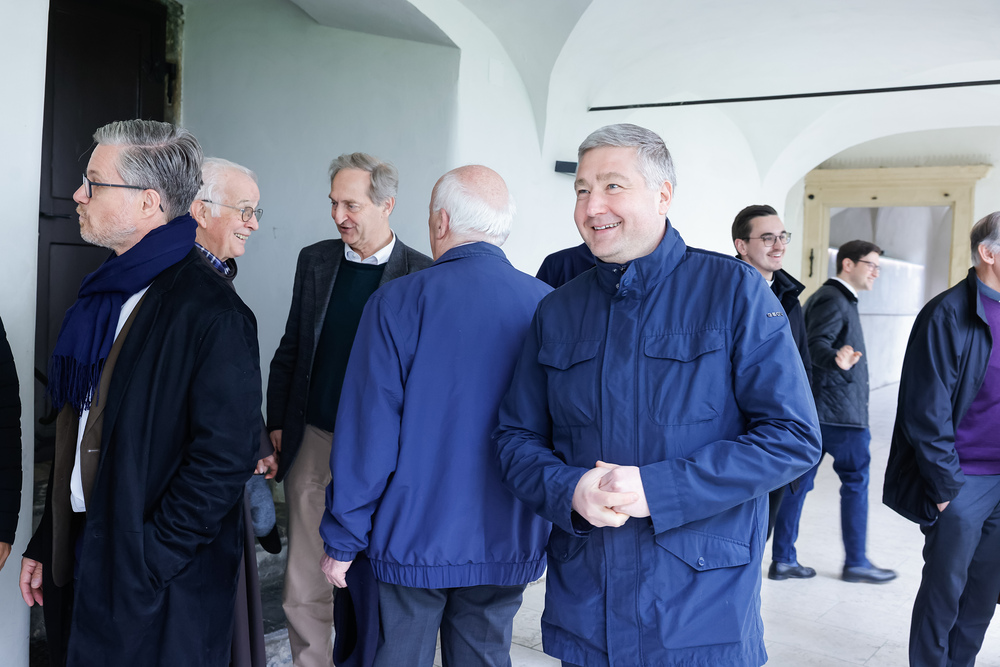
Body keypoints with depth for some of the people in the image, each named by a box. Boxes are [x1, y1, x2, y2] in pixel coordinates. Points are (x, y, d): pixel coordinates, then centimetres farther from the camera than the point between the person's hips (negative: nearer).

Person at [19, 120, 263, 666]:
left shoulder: (213, 315, -18)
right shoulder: (105, 294, 9)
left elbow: (224, 458, -21)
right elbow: (78, 433, 13)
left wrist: (145, 563, -19)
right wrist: (44, 545, 12)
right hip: (79, 557, 8)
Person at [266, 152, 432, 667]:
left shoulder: (423, 276, -6)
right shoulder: (314, 261, 7)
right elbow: (290, 350, 14)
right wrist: (277, 423, 10)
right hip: (312, 441, 4)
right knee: (304, 588, 9)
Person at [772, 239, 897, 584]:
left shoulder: (838, 299, 20)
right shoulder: (832, 299, -13)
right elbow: (816, 344, -28)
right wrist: (837, 360, -46)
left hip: (815, 409, 10)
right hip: (837, 410, -10)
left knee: (800, 480, 7)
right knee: (856, 479, 1)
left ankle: (783, 558, 10)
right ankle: (856, 562, 10)